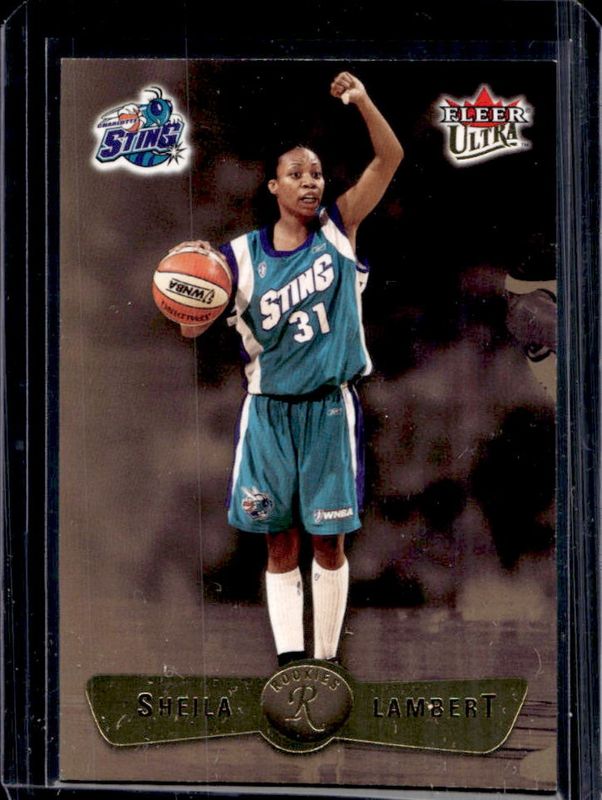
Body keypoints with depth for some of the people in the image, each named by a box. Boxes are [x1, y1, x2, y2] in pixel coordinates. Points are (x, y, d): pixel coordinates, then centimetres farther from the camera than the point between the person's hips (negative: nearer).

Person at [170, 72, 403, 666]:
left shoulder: (338, 229, -1)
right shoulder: (242, 256, -2)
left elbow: (390, 159, -8)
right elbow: (193, 328, -5)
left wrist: (362, 101, -23)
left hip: (329, 409, 0)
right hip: (269, 411, 0)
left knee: (329, 543, 5)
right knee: (281, 545, 3)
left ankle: (326, 661, 16)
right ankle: (288, 659, 5)